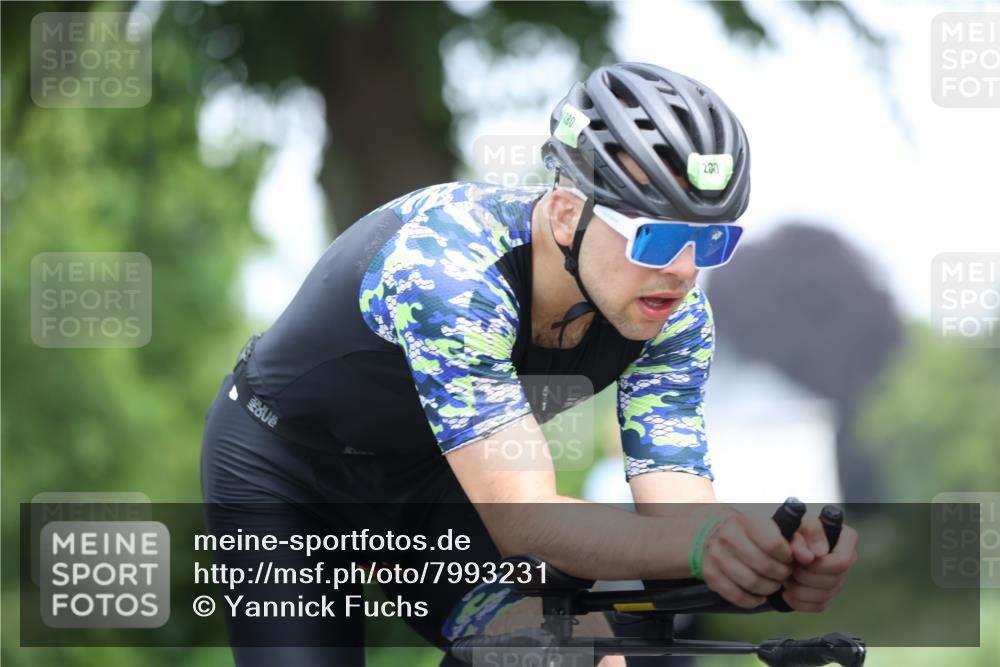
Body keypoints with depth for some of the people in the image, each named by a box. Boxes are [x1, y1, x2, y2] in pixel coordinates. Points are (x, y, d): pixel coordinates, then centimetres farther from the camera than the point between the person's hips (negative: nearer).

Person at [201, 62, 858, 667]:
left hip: (426, 484, 4)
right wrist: (700, 547, -62)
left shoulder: (674, 313, -21)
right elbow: (525, 520, -44)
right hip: (283, 472, -4)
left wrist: (781, 556, -52)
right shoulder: (446, 264, -38)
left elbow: (676, 511, -27)